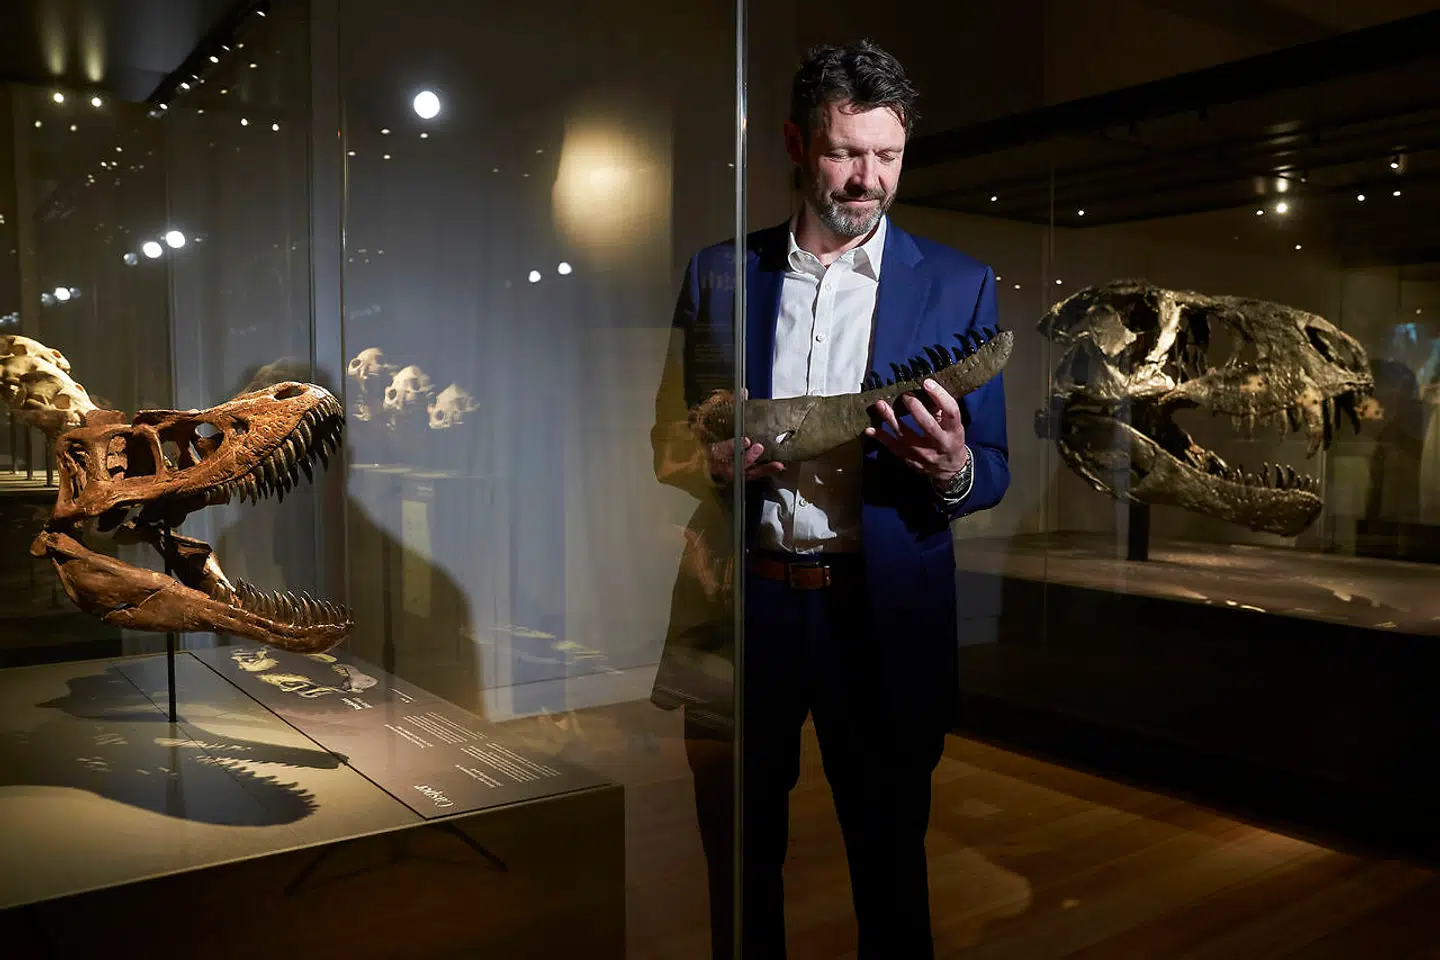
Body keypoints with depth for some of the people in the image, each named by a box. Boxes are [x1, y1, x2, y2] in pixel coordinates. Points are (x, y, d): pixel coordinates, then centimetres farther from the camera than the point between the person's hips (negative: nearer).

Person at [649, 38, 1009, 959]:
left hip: (883, 616, -1)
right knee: (741, 862, 15)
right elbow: (670, 439, 9)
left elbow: (993, 469, 3)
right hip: (740, 605, 1)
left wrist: (952, 469, -19)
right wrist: (716, 461, -13)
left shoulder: (958, 285, 2)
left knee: (890, 863, 13)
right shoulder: (719, 272, 5)